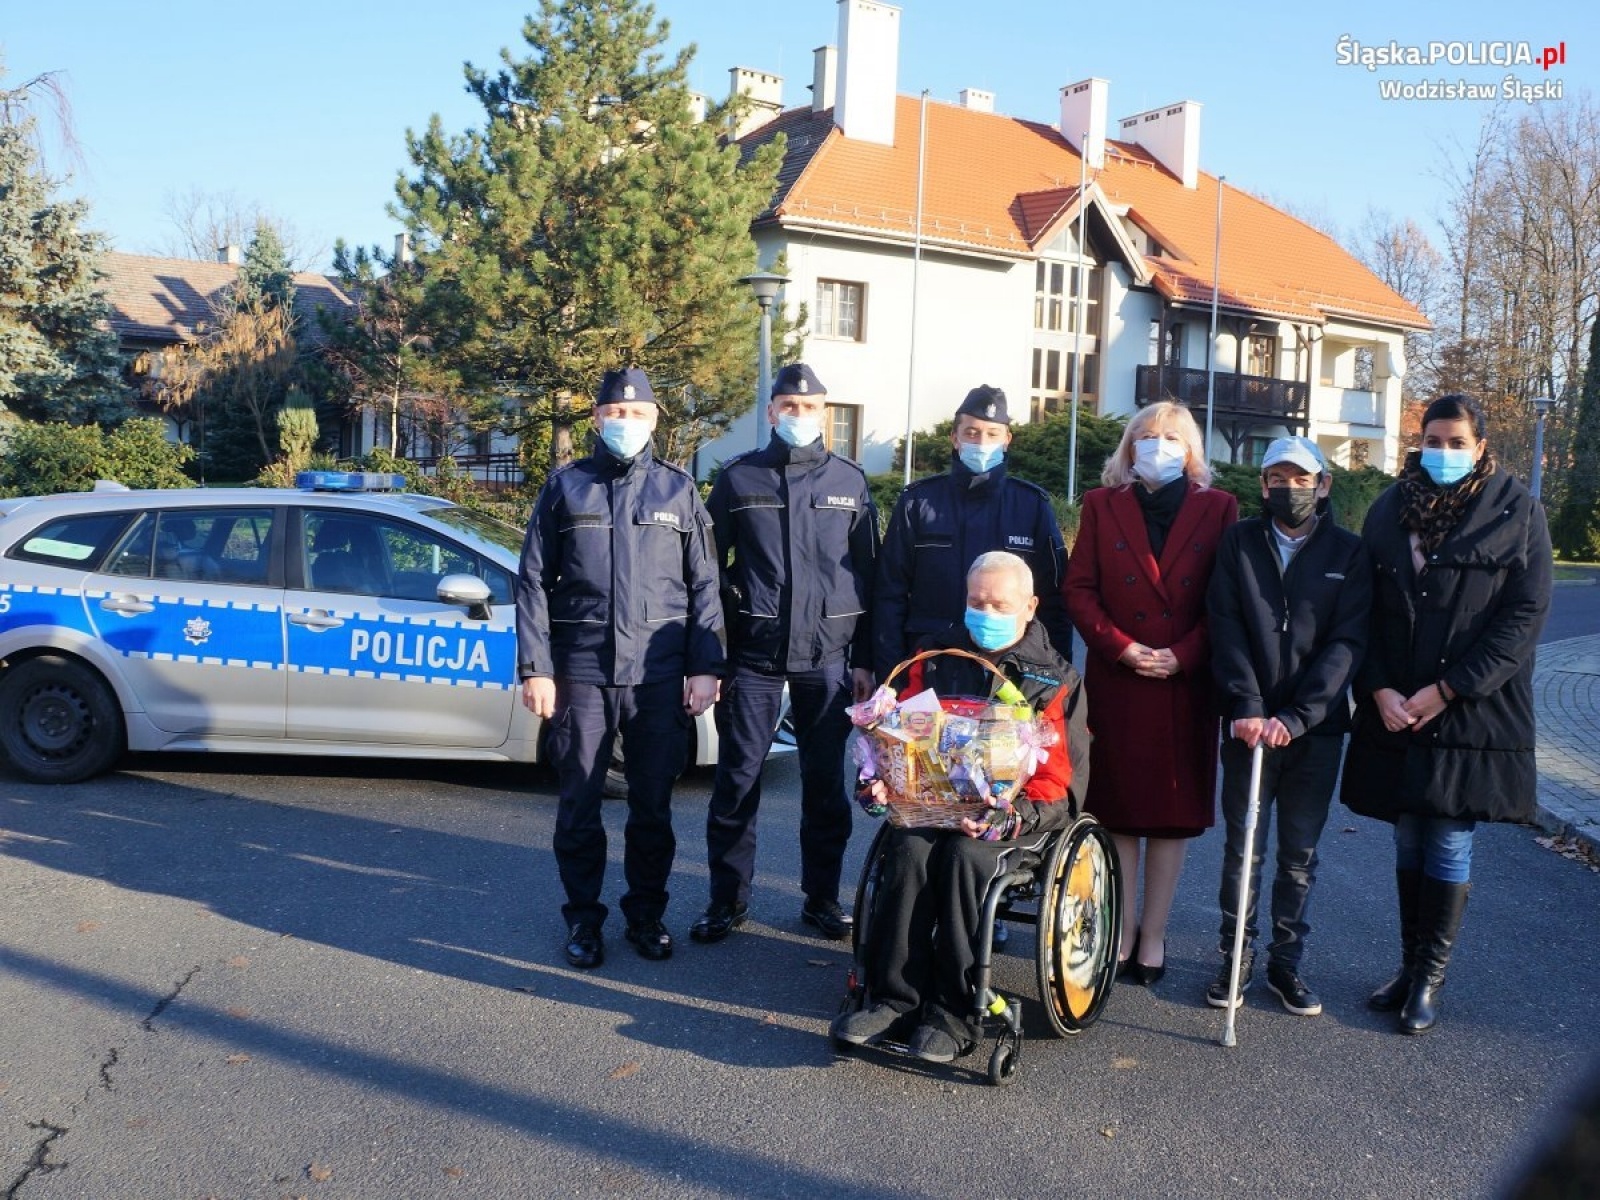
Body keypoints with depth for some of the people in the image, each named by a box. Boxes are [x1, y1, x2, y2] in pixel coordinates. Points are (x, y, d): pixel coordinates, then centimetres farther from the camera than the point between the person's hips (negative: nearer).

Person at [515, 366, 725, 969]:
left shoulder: (679, 489, 8)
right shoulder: (566, 485, 7)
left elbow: (704, 585, 8)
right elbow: (533, 581, 4)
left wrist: (705, 667, 0)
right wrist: (535, 667, -3)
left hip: (659, 676, 1)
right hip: (581, 672, 0)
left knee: (653, 807, 9)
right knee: (579, 806, 7)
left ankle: (646, 915, 25)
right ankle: (583, 919, 23)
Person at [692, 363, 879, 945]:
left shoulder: (849, 481, 8)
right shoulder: (738, 477, 4)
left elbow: (866, 575, 9)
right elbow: (709, 566, 5)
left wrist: (864, 659, 5)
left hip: (828, 657, 1)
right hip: (753, 656, -1)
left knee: (826, 784, 8)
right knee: (737, 780, 3)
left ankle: (822, 896, 24)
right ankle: (727, 899, 18)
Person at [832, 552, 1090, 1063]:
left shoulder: (1054, 678, 5)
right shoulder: (936, 656, 14)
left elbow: (1059, 779, -2)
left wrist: (1010, 821, -20)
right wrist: (883, 780, -5)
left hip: (1016, 814, -2)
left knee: (964, 855, -32)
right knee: (909, 850, -29)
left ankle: (953, 1015, -24)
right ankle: (892, 997, -22)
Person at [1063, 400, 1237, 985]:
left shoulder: (1218, 508, 6)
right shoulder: (1102, 504, 8)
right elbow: (1078, 589, 2)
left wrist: (1183, 654, -11)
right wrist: (1121, 647, -10)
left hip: (1187, 684, 0)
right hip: (1115, 680, 1)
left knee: (1174, 809, 5)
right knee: (1117, 806, 4)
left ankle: (1153, 933, 15)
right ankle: (1123, 929, 15)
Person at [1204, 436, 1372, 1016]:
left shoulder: (1348, 551, 2)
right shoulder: (1240, 541, 3)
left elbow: (1346, 642, -6)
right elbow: (1226, 628, -4)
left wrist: (1295, 717, -15)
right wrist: (1246, 708, -15)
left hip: (1316, 728, 0)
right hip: (1250, 723, 0)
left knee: (1300, 854, 10)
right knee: (1242, 848, 7)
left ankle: (1286, 962, 23)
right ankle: (1236, 958, 20)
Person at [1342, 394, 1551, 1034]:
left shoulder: (1517, 513, -2)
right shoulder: (1390, 509, 6)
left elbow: (1525, 614, -7)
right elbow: (1365, 610, 6)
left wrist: (1446, 689, -12)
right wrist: (1379, 689, -7)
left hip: (1472, 713, -3)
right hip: (1394, 711, 3)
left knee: (1449, 844, 1)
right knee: (1409, 842, 12)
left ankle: (1429, 981, 13)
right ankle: (1409, 966, 25)